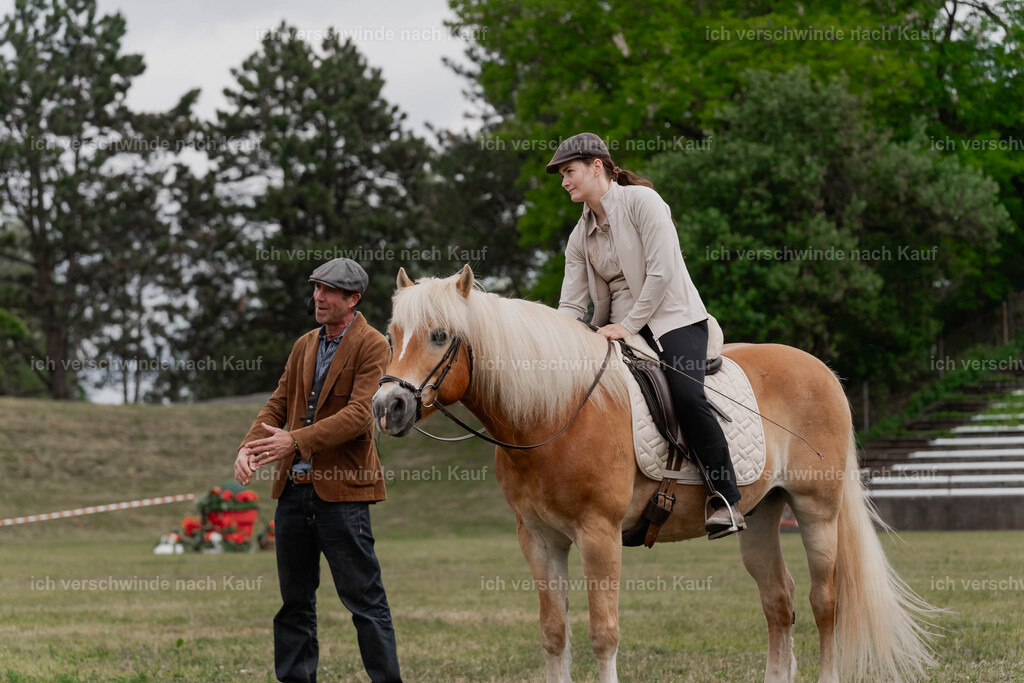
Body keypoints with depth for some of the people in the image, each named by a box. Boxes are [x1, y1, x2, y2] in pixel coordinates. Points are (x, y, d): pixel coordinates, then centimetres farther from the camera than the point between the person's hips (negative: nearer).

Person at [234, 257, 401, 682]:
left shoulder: (372, 346, -7)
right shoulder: (304, 346, 16)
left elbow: (360, 415, -17)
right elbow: (278, 404, 14)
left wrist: (295, 441, -24)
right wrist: (249, 447, -5)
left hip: (342, 491, -7)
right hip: (294, 488, 7)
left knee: (364, 599, -4)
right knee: (294, 599, 13)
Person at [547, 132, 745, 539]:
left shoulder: (640, 200, -7)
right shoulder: (580, 237, 13)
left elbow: (662, 271, -16)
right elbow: (571, 305, 8)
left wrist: (629, 325, -18)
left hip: (674, 319, -7)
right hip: (619, 330, 7)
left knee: (686, 395, -30)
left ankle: (727, 501, -25)